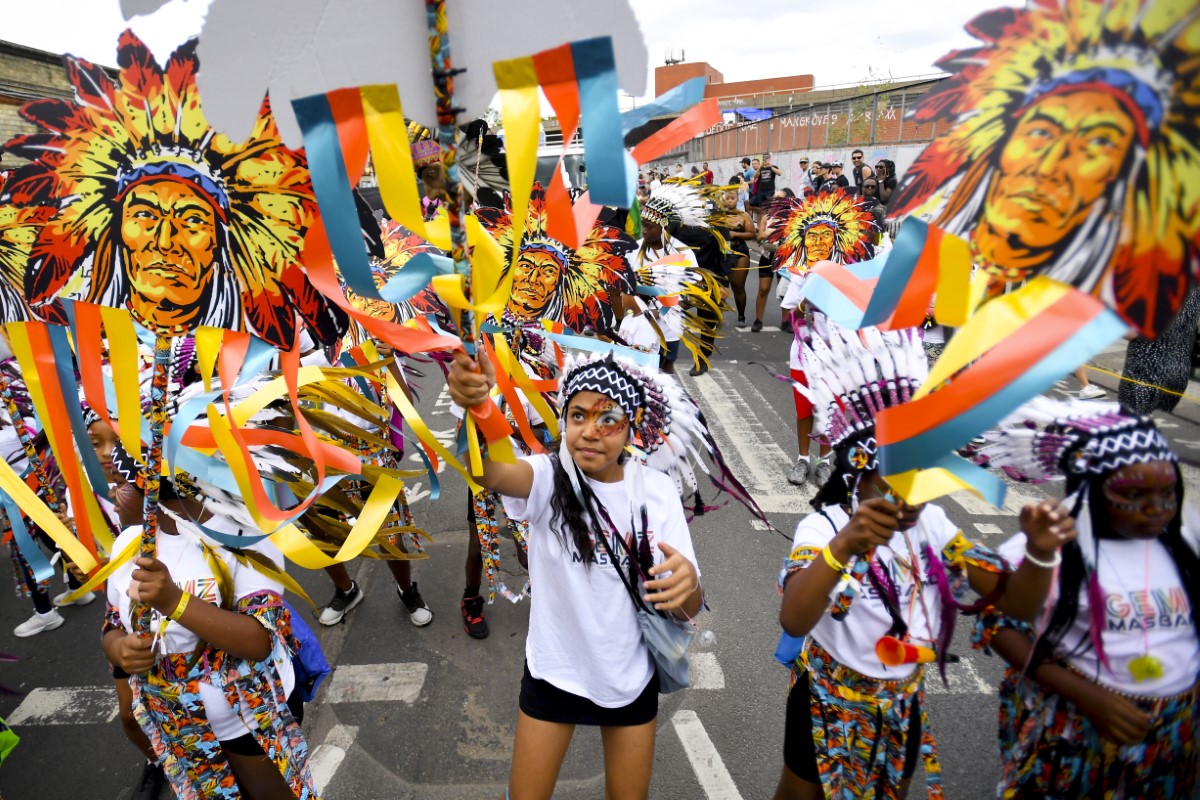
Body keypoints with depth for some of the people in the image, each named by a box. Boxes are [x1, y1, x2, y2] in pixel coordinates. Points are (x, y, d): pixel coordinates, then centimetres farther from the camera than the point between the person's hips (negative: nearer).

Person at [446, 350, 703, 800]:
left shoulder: (656, 491, -12)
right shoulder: (549, 478, -18)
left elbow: (688, 610, -12)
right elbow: (488, 472, -42)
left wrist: (687, 582, -37)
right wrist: (474, 406, -63)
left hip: (631, 676, 2)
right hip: (554, 671, -1)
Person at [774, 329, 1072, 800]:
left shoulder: (931, 524, -11)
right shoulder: (823, 528, -28)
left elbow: (1017, 603, -11)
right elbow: (793, 621, -44)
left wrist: (1040, 551, -32)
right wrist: (842, 546, -60)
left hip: (903, 707, 4)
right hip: (830, 705, -4)